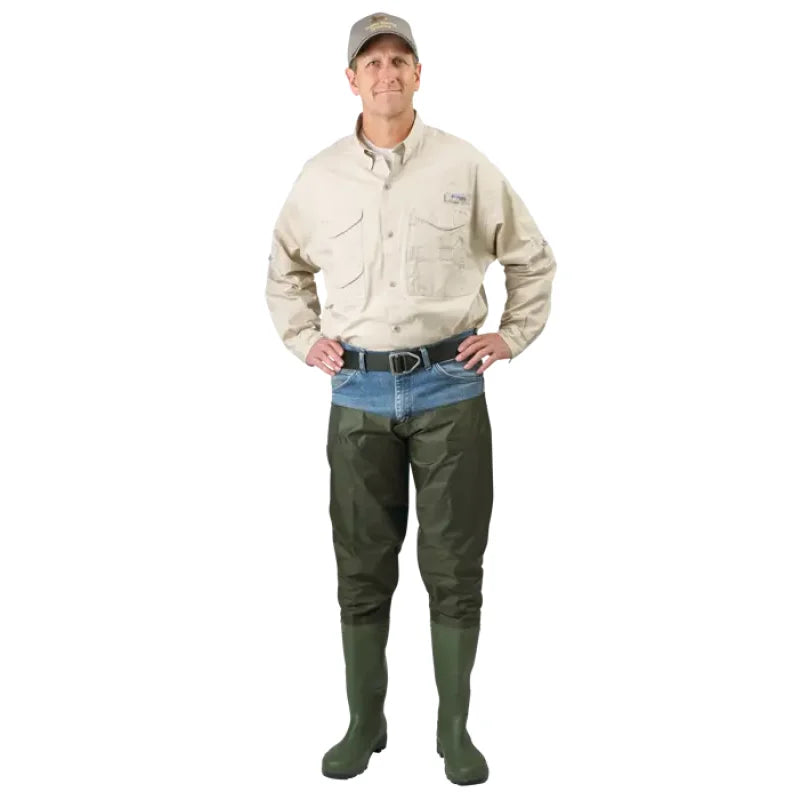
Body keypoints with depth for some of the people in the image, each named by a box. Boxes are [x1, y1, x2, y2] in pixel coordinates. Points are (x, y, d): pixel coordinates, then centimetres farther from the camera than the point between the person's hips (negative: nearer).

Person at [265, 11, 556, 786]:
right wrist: (305, 341, 9)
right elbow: (284, 270, 20)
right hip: (358, 391, 2)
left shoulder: (466, 166, 0)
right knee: (362, 569, 8)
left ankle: (455, 730, 18)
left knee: (453, 568, 4)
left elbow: (532, 259, 10)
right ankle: (365, 724, 23)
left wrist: (510, 337, 3)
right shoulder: (320, 176, 5)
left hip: (449, 384, -1)